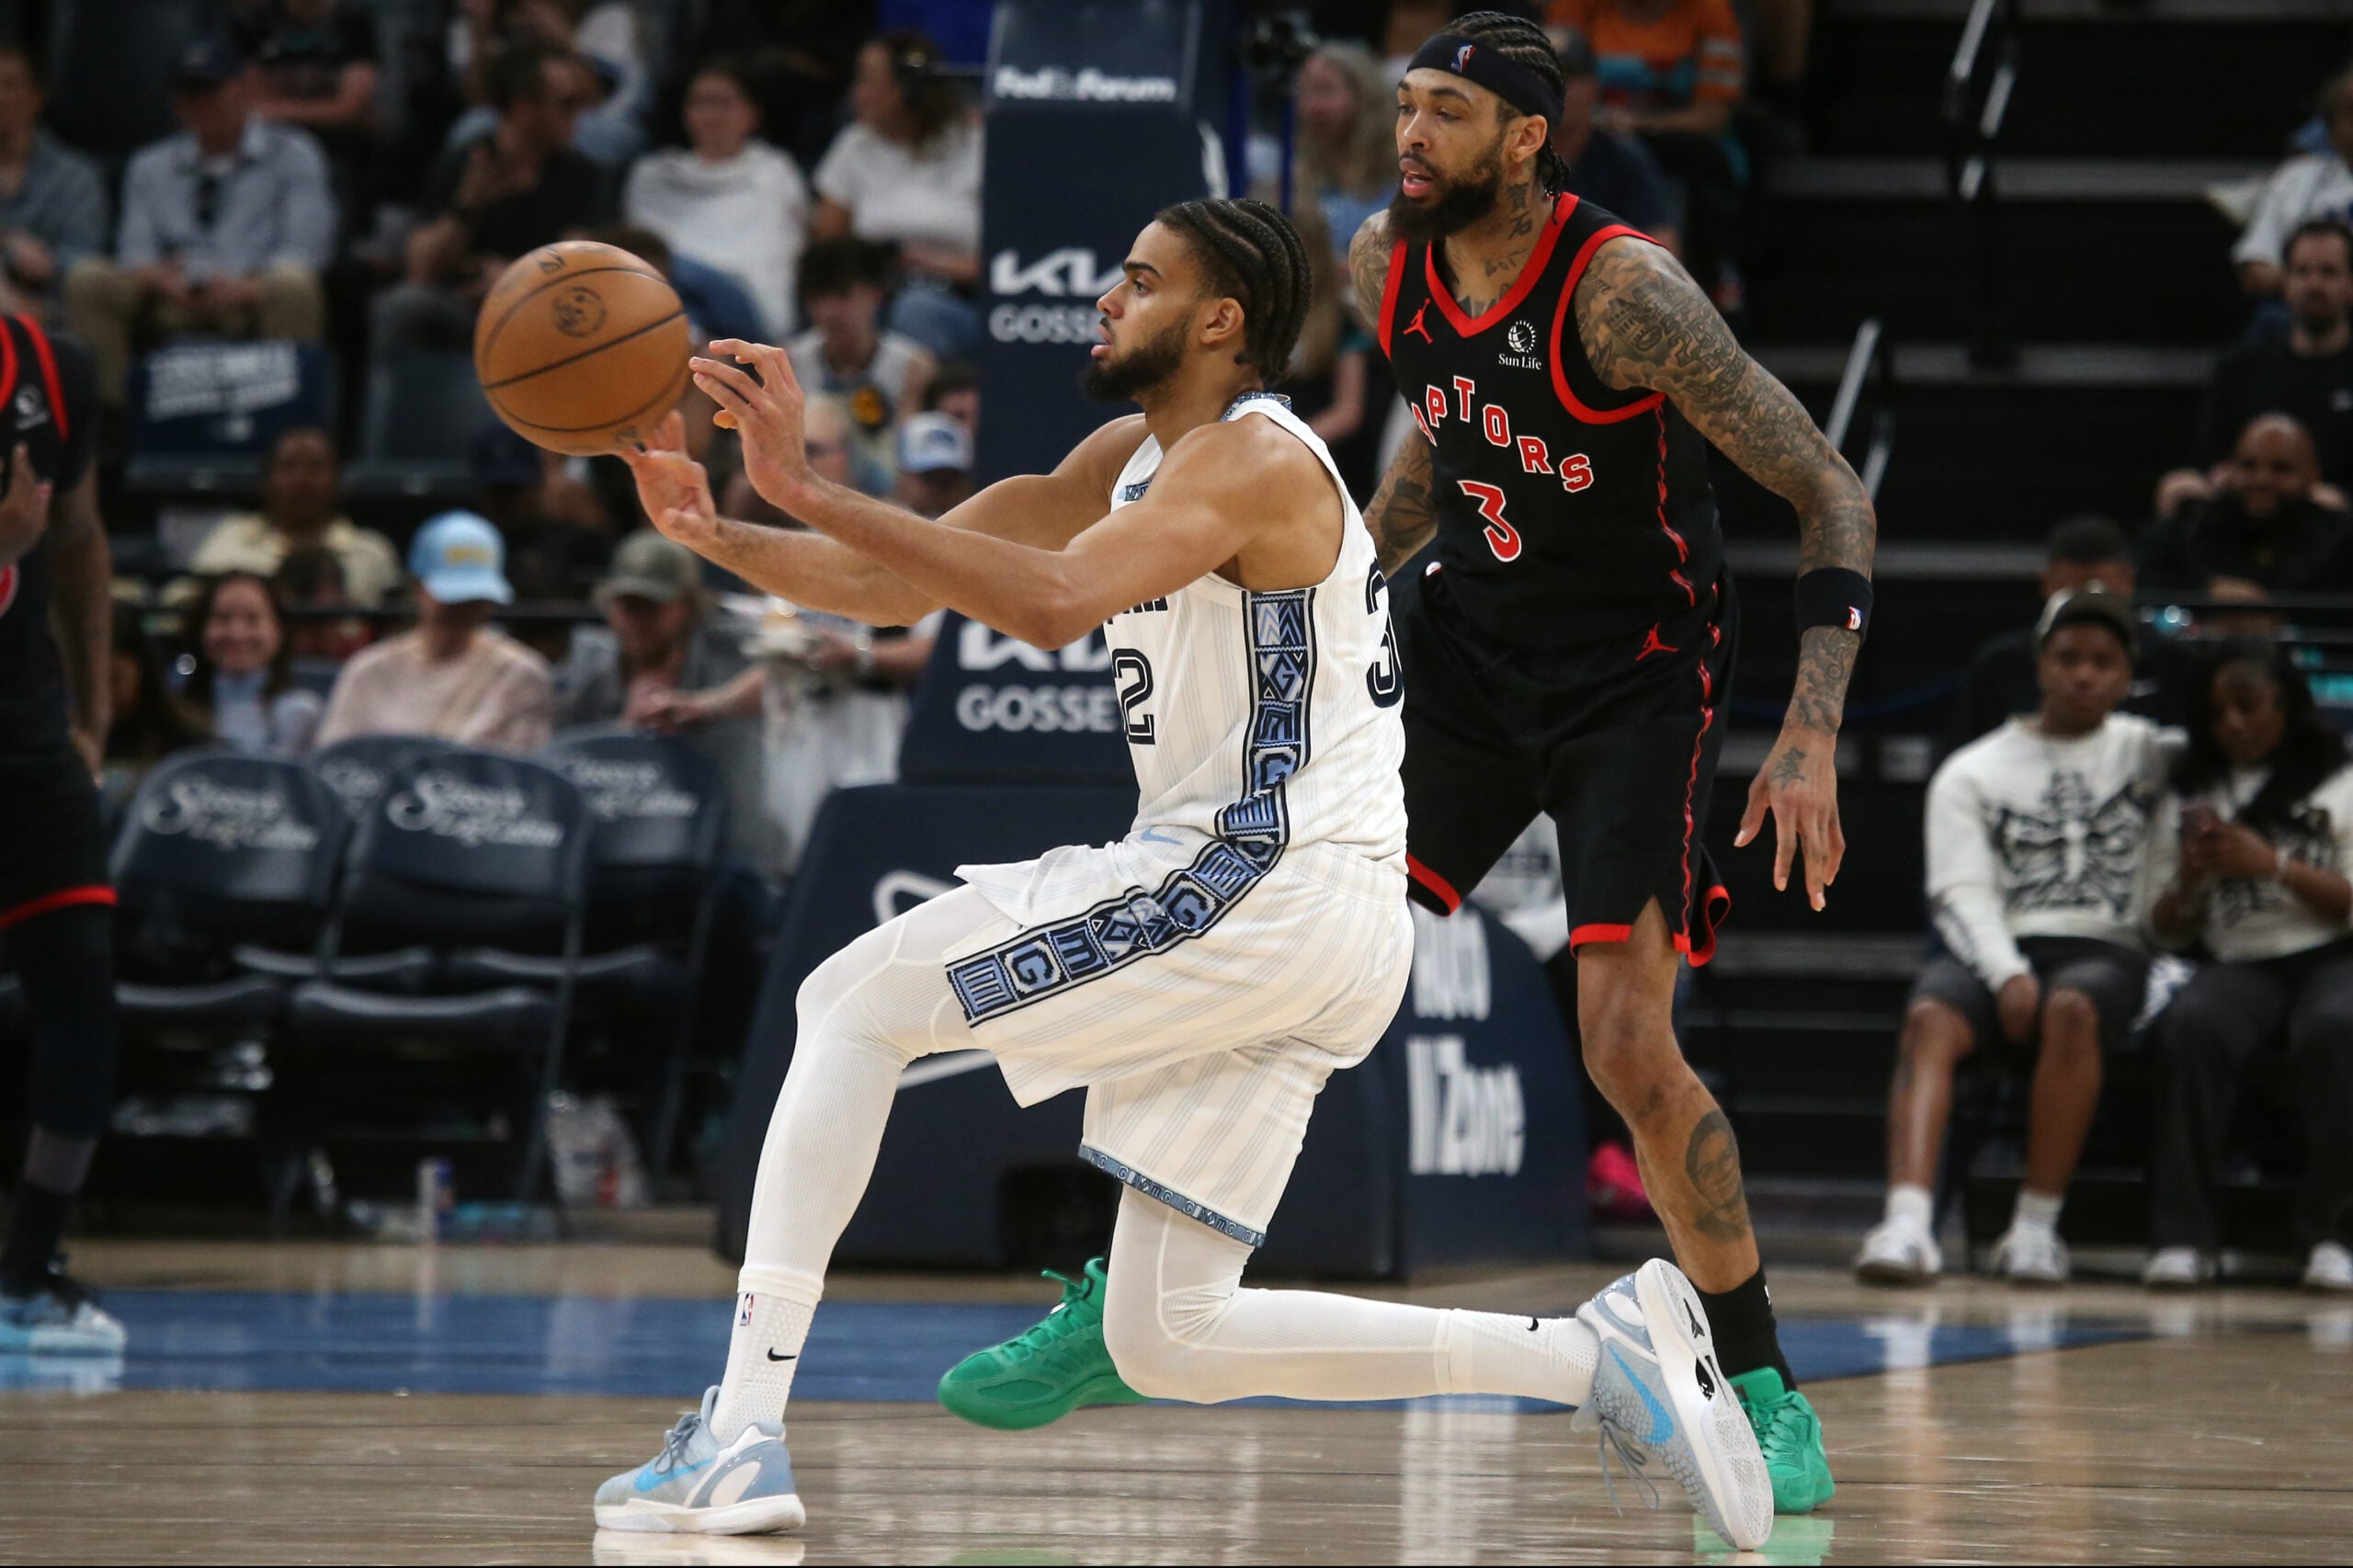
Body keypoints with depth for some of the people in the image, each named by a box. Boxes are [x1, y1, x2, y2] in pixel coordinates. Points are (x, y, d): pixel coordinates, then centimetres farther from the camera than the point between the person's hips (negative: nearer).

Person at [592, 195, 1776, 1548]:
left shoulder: (1252, 458, -11)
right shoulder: (1132, 459, 19)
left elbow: (1052, 603, -28)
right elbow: (904, 585, 19)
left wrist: (811, 491, -29)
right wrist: (718, 536, 3)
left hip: (1267, 882, -10)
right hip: (1315, 937, 10)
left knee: (852, 1007, -6)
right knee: (1169, 1344, 9)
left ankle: (742, 1436, -12)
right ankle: (1598, 1351, 5)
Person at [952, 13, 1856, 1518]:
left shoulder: (1622, 289, -25)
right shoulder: (1387, 262, -5)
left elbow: (1834, 496, -22)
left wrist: (1812, 738, -30)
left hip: (1635, 672, -6)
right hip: (1465, 637, 6)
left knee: (1628, 1048, -14)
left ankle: (1765, 1392, 3)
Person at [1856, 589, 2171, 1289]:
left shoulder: (2149, 753, 19)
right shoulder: (1972, 771, 14)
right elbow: (1962, 891, 2)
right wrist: (2006, 976, -15)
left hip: (2107, 950, 0)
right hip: (1995, 949, 0)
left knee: (2071, 1010, -37)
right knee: (1928, 1019, -33)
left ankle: (2037, 1225, -33)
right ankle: (1908, 1223, -50)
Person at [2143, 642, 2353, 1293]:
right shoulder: (2193, 798, 21)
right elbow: (2170, 929, 19)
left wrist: (2274, 865, -10)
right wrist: (2189, 881, -3)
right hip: (2241, 964, 2)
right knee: (2189, 1024, -34)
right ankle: (2183, 1235, -34)